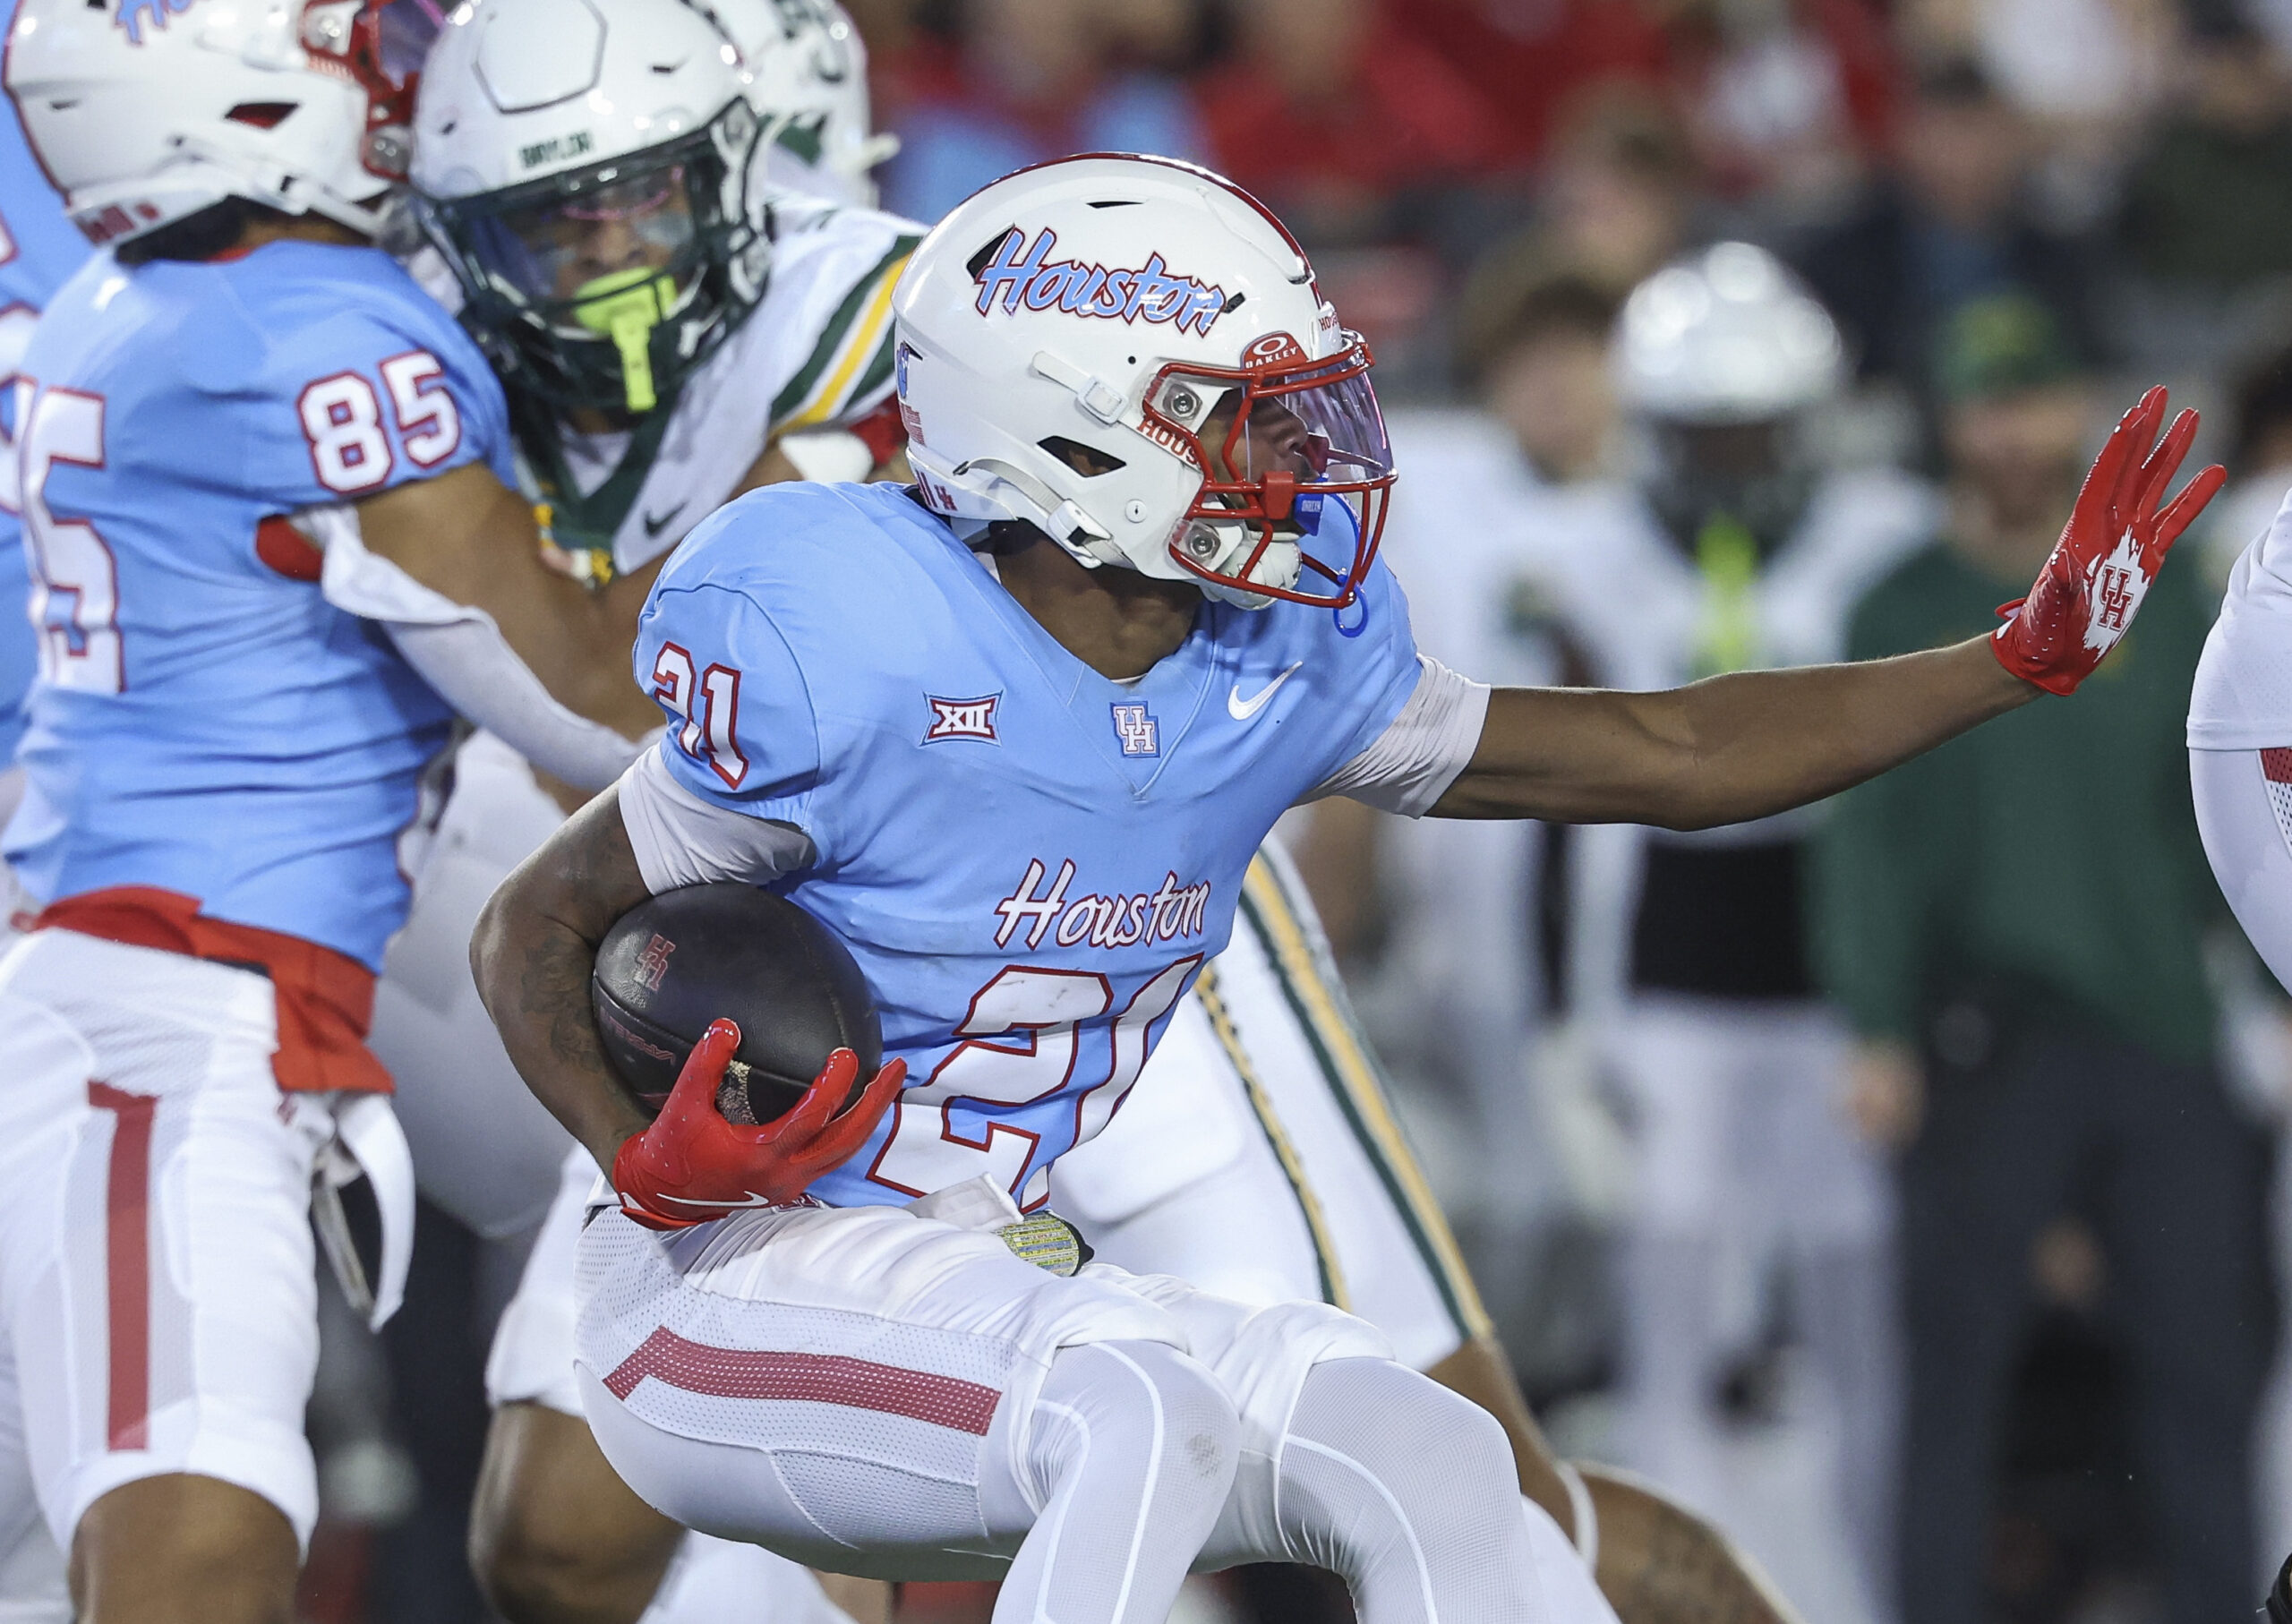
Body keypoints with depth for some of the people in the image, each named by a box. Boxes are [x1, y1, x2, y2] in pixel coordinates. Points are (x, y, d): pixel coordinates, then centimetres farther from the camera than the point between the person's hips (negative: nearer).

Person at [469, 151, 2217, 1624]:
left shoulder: (1278, 679, 3)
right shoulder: (859, 668, -19)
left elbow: (1662, 753, 11)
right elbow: (535, 922, -9)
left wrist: (2028, 654, 9)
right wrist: (651, 1164, -27)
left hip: (977, 1283, 8)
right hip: (731, 1293, -8)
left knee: (1432, 1462, -6)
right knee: (1142, 1423, -32)